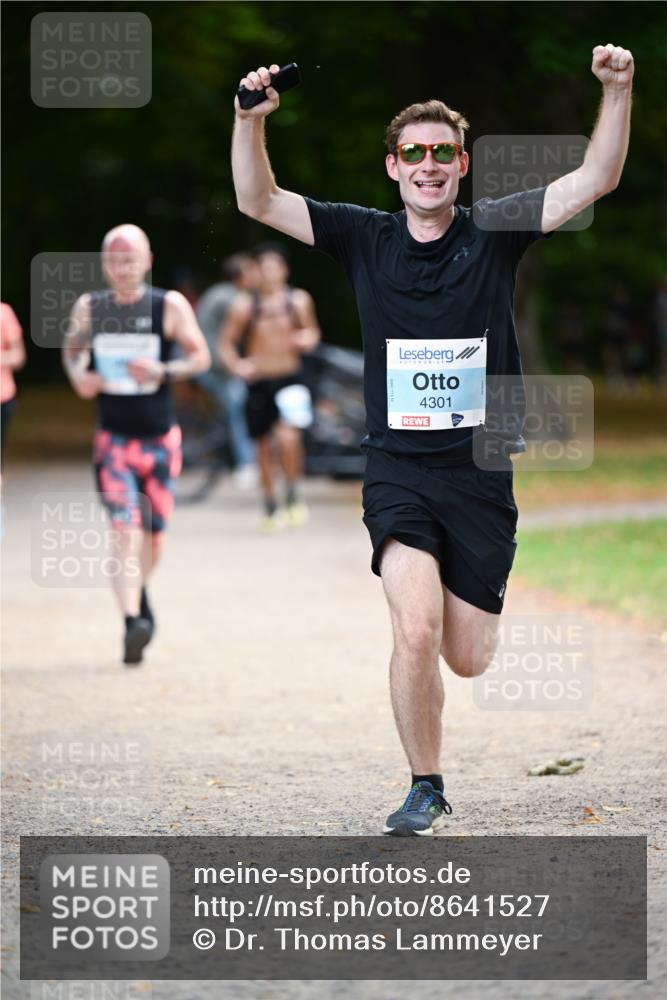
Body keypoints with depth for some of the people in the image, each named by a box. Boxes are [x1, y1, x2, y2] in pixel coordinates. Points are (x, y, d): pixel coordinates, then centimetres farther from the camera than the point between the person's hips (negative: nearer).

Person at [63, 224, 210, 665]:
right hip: (113, 438, 0)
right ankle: (133, 620, -23)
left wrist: (163, 371, -19)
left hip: (160, 438, 1)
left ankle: (139, 593, 41)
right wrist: (78, 376, -6)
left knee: (154, 536, 11)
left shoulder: (169, 306, -6)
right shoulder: (89, 308, 0)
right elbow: (72, 348, 16)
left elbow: (201, 356, -1)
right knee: (124, 529, -17)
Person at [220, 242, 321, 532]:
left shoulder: (299, 301, 2)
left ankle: (293, 495, -1)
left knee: (288, 436, -22)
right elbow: (226, 343, 5)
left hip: (290, 380, -1)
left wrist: (307, 340, -6)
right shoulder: (244, 306, -2)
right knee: (264, 446, 8)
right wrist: (236, 365, -14)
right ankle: (271, 509, 25)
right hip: (259, 382, 1)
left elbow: (312, 331, 17)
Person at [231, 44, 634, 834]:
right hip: (398, 472, -1)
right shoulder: (364, 238, 2)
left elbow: (596, 180, -8)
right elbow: (258, 202, -2)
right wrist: (250, 119, -19)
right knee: (416, 634, -20)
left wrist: (617, 94, -23)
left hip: (480, 475, 1)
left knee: (468, 659, 4)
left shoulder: (494, 233, 0)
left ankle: (471, 598, 43)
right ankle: (425, 788, 0)